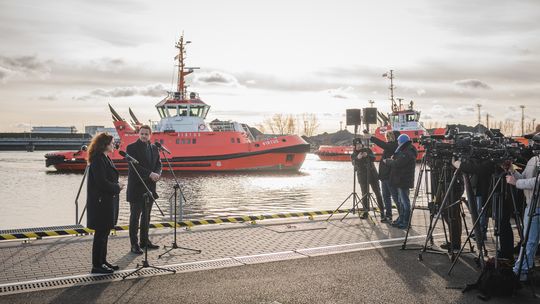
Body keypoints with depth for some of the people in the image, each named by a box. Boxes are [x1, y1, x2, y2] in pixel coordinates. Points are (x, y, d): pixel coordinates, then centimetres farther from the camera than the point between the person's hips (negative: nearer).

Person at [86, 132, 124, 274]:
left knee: (104, 232, 15)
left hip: (107, 201, 10)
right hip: (101, 202, -10)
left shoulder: (104, 158, 14)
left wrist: (117, 185, 2)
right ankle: (97, 265, 5)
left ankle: (102, 261, 24)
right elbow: (101, 182, -23)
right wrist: (117, 187, -11)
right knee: (101, 233, -3)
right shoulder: (98, 160, -17)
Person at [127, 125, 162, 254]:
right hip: (136, 188, -6)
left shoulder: (154, 148, 10)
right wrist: (150, 174, -24)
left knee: (146, 216, 14)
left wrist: (157, 174, -10)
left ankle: (145, 241, 25)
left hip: (149, 187, 6)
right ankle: (134, 244, 4)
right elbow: (135, 166, -18)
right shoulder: (132, 148, -9)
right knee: (135, 217, 0)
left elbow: (158, 163, 11)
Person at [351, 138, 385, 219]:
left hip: (372, 174, 0)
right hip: (362, 177, 0)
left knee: (377, 193, -3)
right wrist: (358, 158, -38)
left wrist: (367, 155, -28)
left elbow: (373, 158, -8)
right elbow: (354, 164, -17)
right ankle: (365, 211, 17)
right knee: (364, 194, 4)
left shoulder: (367, 150, 5)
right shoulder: (353, 155, 2)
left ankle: (382, 212, -1)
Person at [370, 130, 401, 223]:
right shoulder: (390, 146, 13)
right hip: (385, 175, 9)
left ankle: (402, 216, 4)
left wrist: (371, 137, -20)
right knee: (386, 196, 14)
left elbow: (383, 144, -24)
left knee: (395, 197, -3)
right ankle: (388, 216, 22)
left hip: (391, 176, -9)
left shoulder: (394, 146, -13)